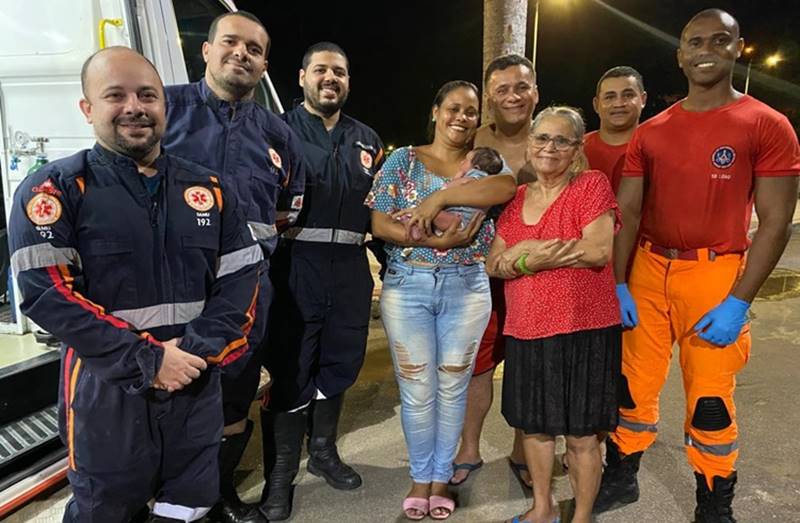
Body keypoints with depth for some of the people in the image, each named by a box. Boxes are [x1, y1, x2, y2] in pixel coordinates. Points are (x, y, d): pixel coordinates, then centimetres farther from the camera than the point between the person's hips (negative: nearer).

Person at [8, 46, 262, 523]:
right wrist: (147, 360, -19)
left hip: (197, 385, 3)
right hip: (107, 390, -3)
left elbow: (242, 277, 1)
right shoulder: (56, 189, -6)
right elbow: (47, 293, -15)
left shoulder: (209, 189, 5)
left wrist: (198, 351, -13)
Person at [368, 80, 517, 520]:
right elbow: (379, 223, -6)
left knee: (452, 387, 10)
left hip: (467, 288, 1)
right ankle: (420, 477, 26)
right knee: (417, 390, 5)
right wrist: (433, 241, -19)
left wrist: (441, 196, -22)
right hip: (407, 287, -1)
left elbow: (507, 187, -17)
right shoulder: (403, 160, 4)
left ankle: (441, 477, 28)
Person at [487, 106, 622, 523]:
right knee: (534, 425, 17)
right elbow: (494, 265, 6)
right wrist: (529, 262, -14)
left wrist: (528, 250, -12)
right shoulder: (517, 198, 12)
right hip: (526, 331, 5)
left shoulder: (592, 185, -4)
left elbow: (599, 250, -18)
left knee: (581, 434, 7)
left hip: (583, 330, -5)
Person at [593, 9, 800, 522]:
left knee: (710, 400, 4)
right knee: (634, 385, 12)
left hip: (716, 277, -3)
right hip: (648, 272, 4)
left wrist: (739, 302, -14)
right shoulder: (650, 132, 8)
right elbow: (627, 214, 6)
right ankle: (622, 478, 33)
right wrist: (618, 285, -3)